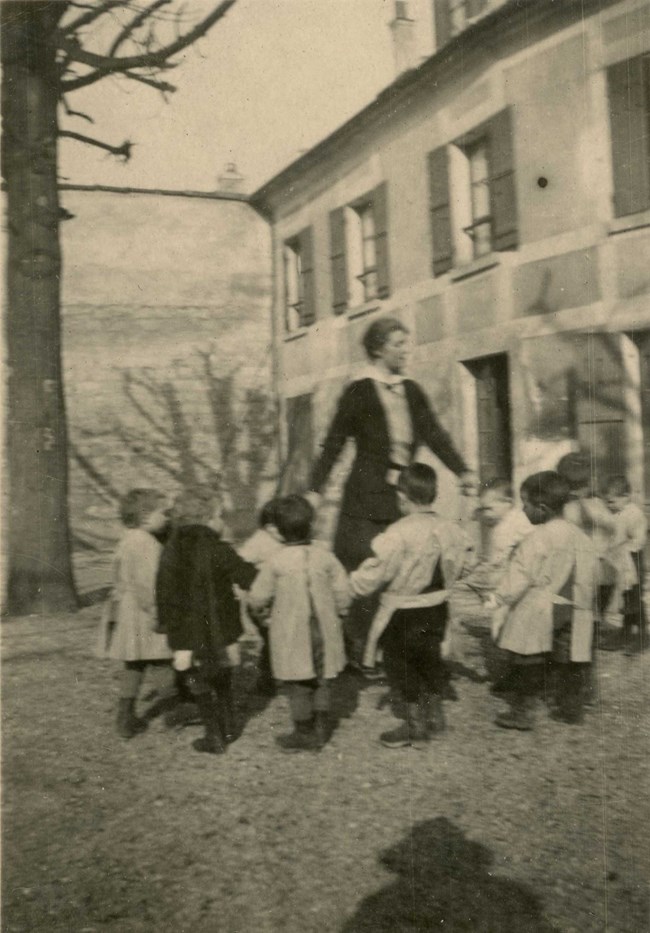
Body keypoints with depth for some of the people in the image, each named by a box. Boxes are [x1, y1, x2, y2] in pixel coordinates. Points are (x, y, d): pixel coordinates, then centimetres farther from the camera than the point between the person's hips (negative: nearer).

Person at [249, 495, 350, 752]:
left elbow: (258, 600, -7)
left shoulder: (275, 562, -14)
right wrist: (333, 613, 16)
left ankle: (304, 733, 17)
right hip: (323, 631, 3)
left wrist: (260, 607, 16)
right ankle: (321, 727, 25)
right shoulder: (325, 557, -7)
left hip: (291, 633, -3)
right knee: (321, 680, 17)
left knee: (298, 684, 8)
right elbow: (342, 594, -3)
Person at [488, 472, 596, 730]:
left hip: (539, 612, -7)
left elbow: (519, 575, -14)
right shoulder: (580, 537, 7)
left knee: (528, 661, 0)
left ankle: (522, 709, 4)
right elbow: (589, 576, 15)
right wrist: (585, 601, 26)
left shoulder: (537, 539, -15)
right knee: (569, 660, 14)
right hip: (575, 610, 7)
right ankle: (571, 707, 22)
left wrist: (500, 601, -5)